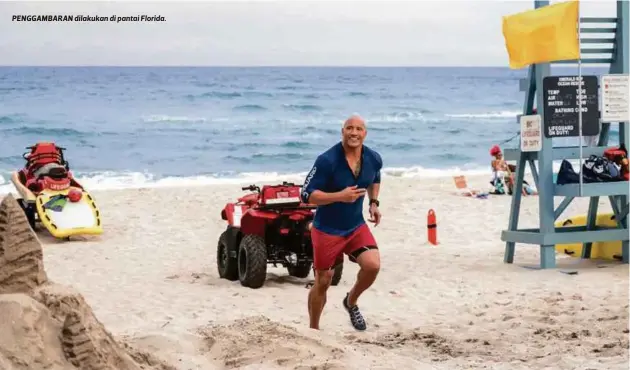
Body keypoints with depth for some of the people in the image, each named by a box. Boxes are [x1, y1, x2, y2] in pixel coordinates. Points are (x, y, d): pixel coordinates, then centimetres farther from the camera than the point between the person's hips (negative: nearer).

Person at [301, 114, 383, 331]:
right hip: (327, 230, -4)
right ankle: (313, 329, 25)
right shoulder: (327, 160, -22)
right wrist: (340, 196, -31)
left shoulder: (374, 159, -4)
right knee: (323, 282, 4)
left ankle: (351, 302, 12)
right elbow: (307, 194, -22)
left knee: (373, 265, -18)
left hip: (356, 226, 4)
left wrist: (373, 202, 6)